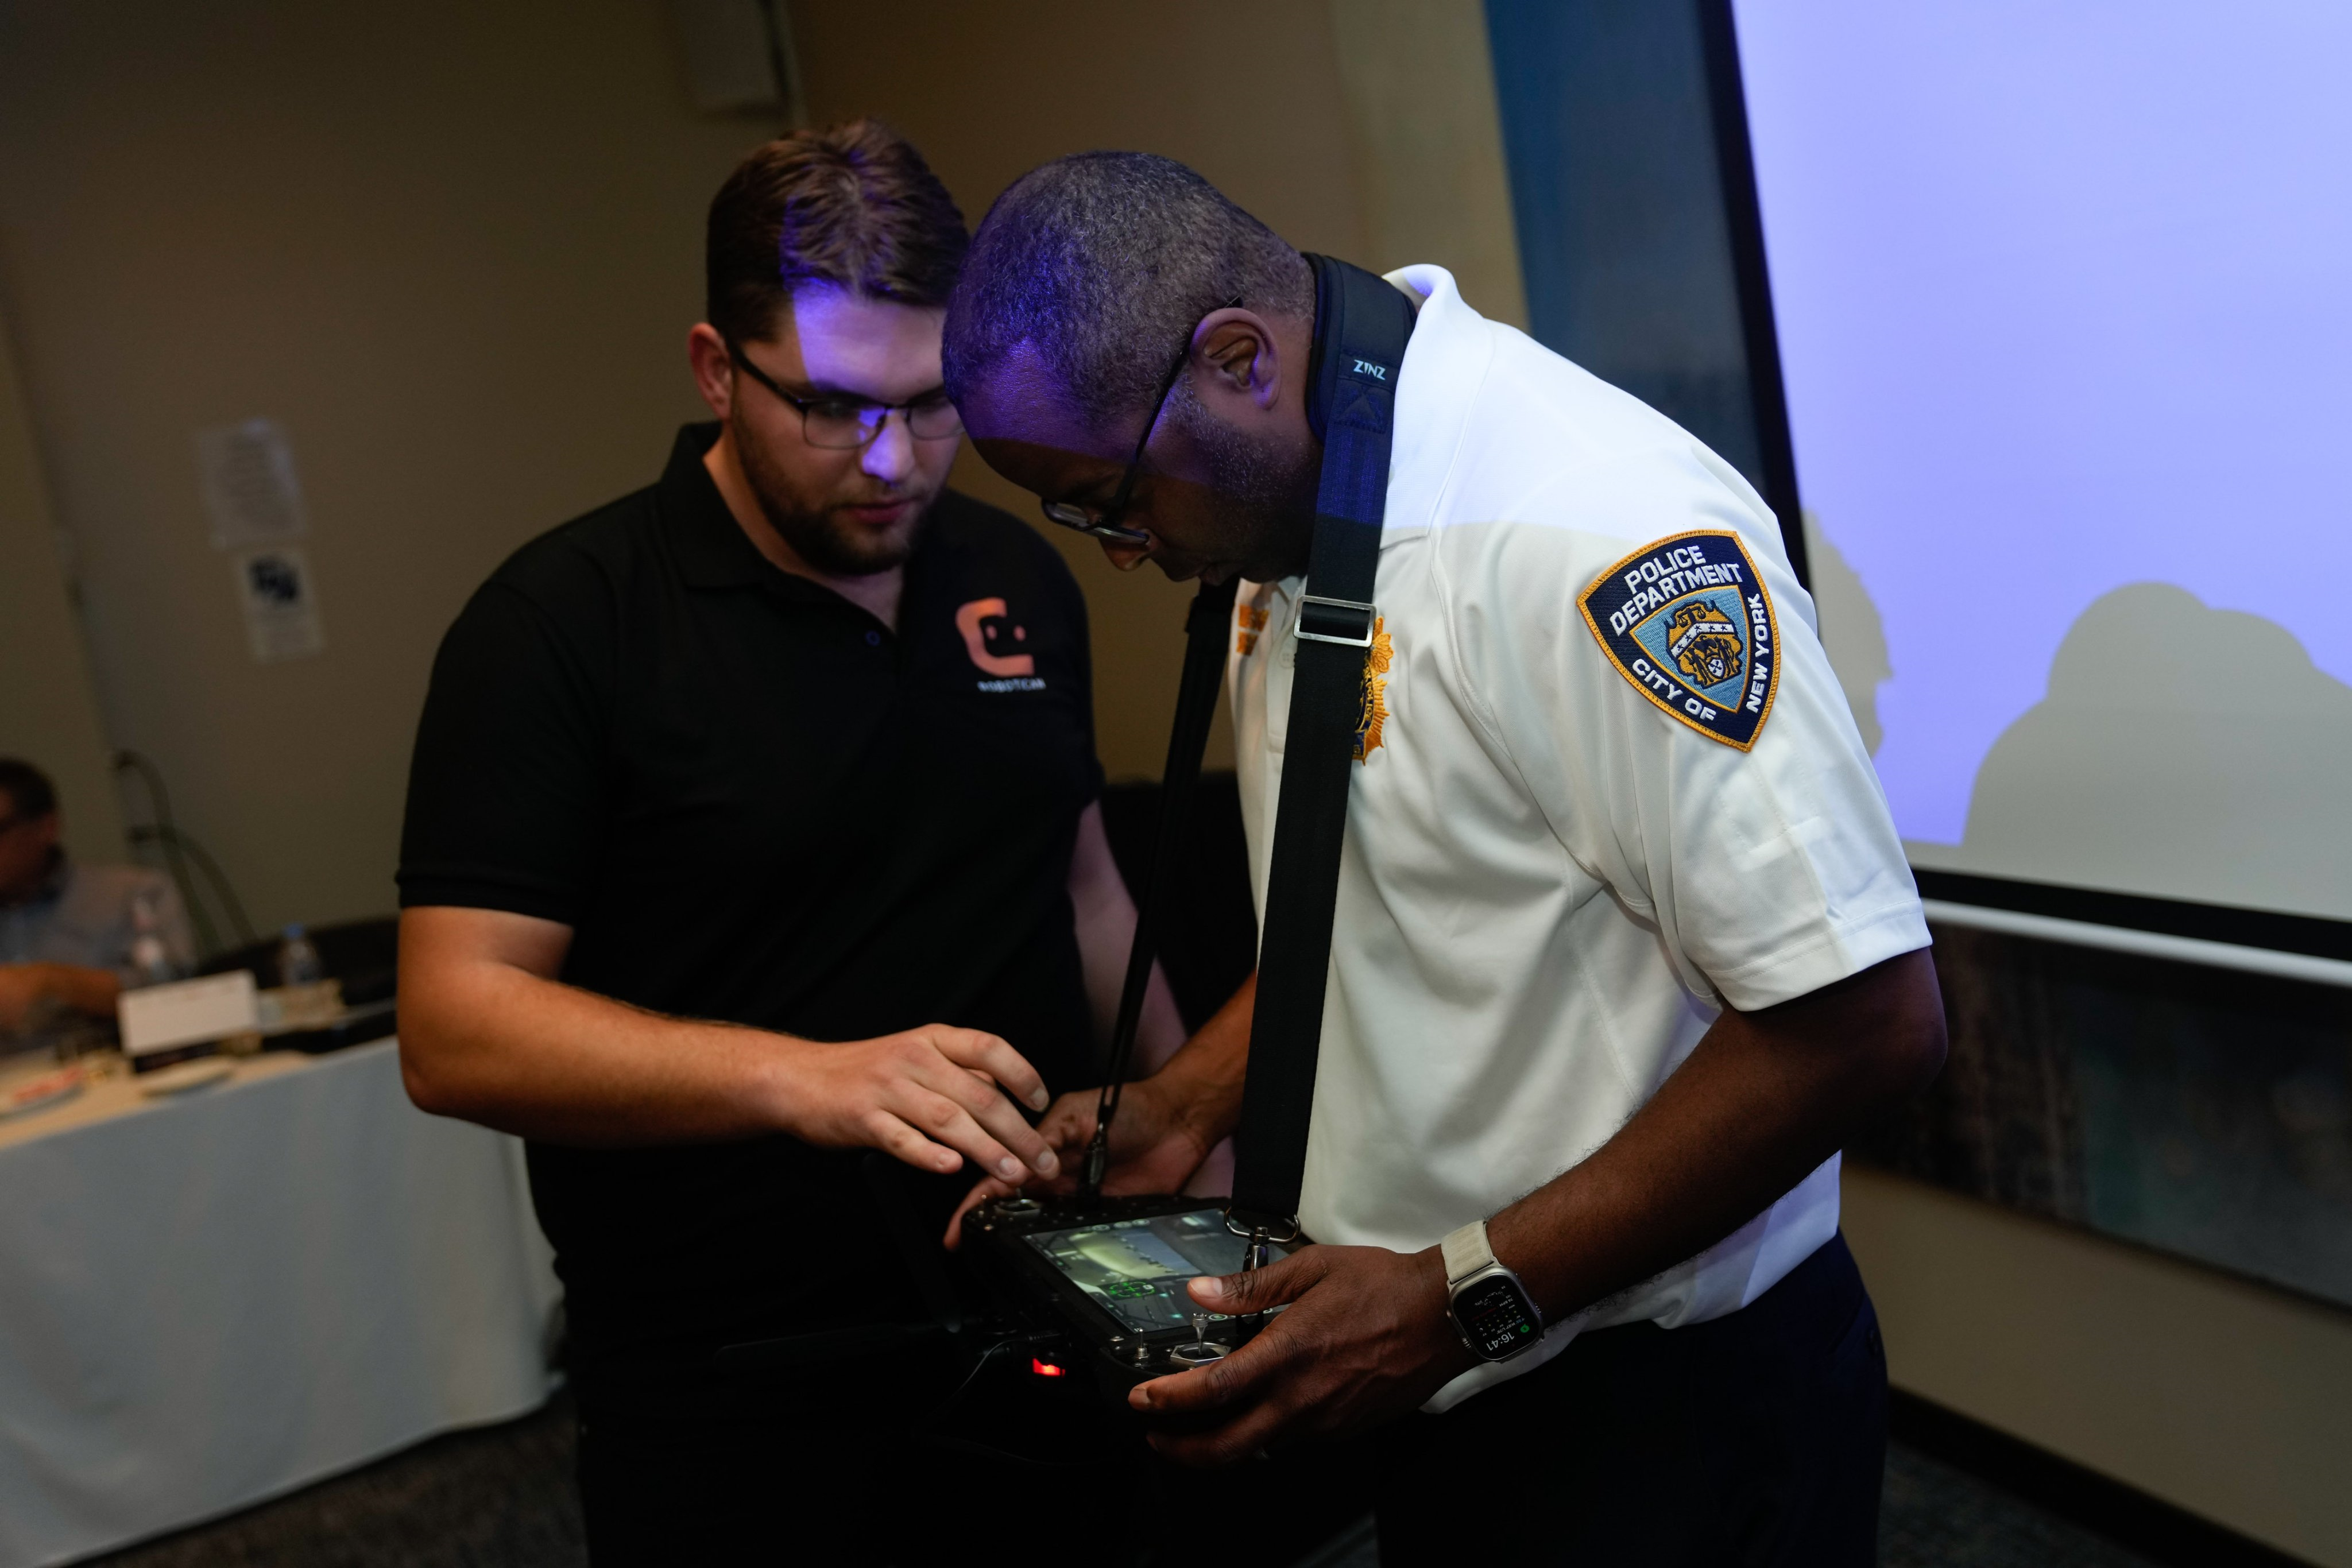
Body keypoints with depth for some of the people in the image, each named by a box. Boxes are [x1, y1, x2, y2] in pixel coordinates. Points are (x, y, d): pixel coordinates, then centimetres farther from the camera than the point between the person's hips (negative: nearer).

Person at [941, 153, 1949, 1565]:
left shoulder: (1589, 529, -26)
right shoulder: (1300, 505, 2)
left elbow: (1865, 1019, -26)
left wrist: (1465, 1296, -23)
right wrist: (1186, 1106, 3)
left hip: (1662, 1406, -8)